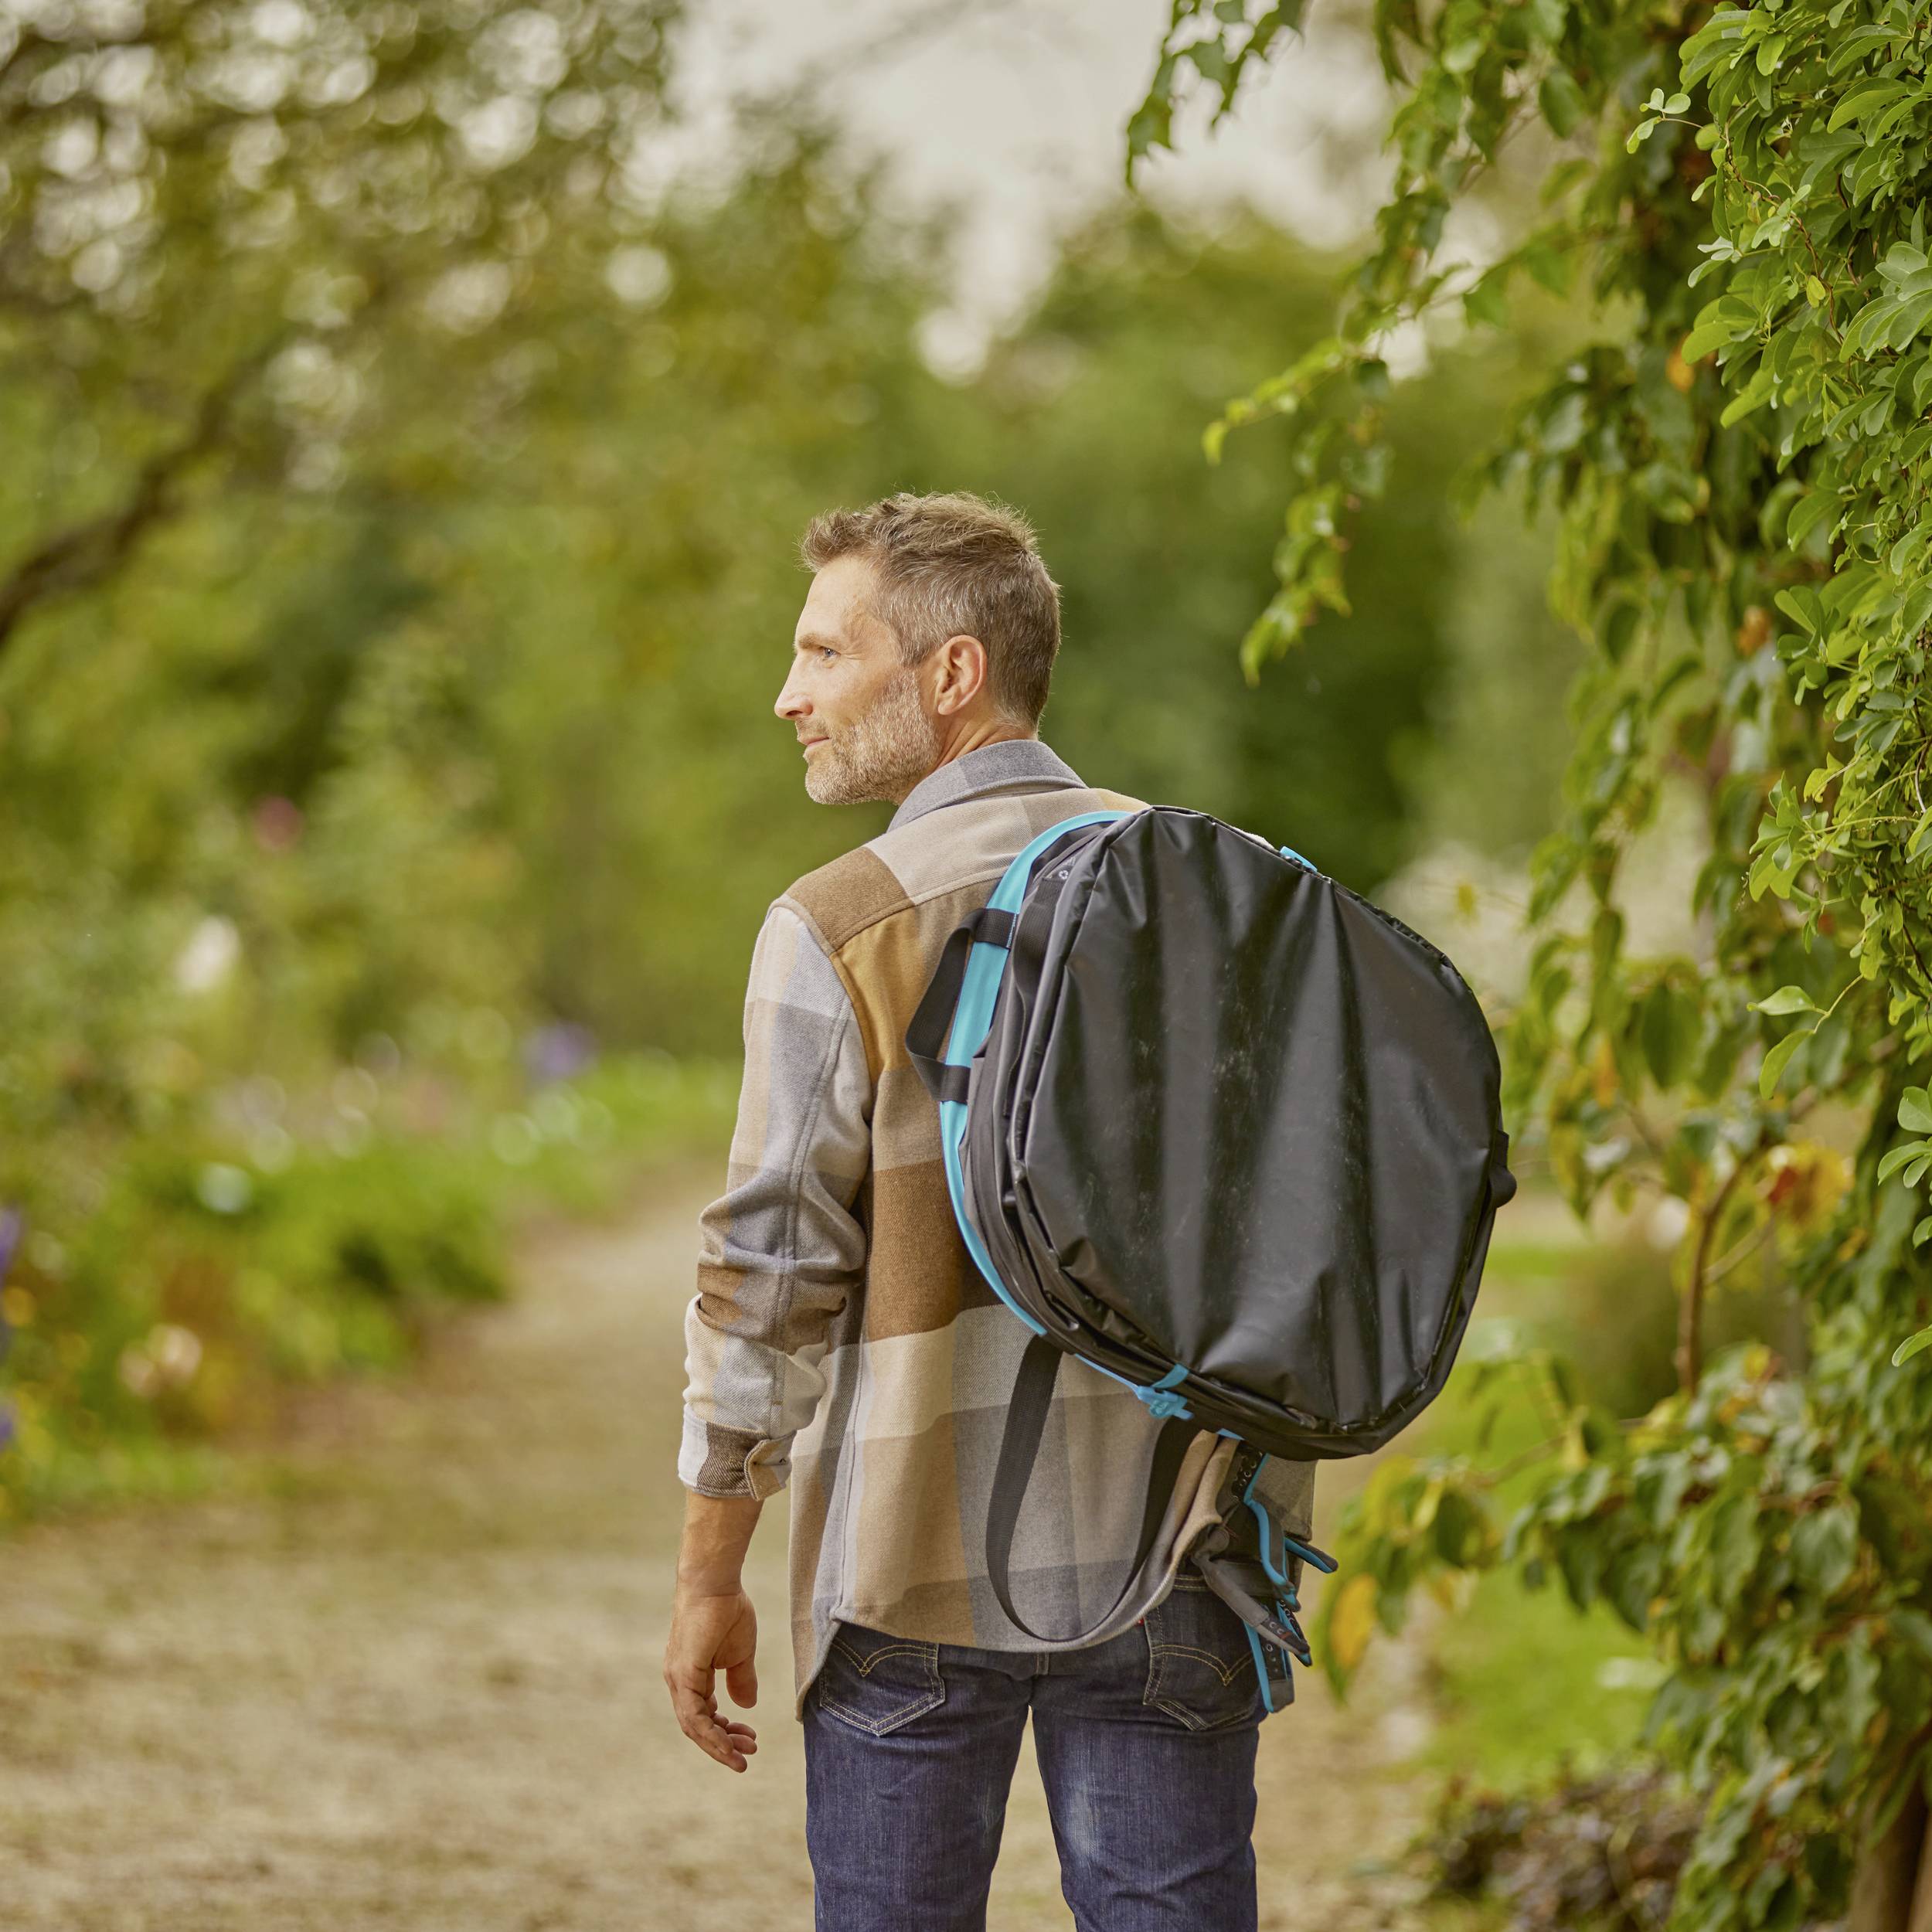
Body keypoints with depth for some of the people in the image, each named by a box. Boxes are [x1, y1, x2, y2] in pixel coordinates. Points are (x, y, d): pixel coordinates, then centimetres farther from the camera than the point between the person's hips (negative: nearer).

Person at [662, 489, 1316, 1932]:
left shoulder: (840, 930, -9)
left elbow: (771, 1276, -9)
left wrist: (710, 1575, -1)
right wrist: (1258, 1522, 18)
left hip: (925, 1564, -4)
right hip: (1173, 1570, 4)